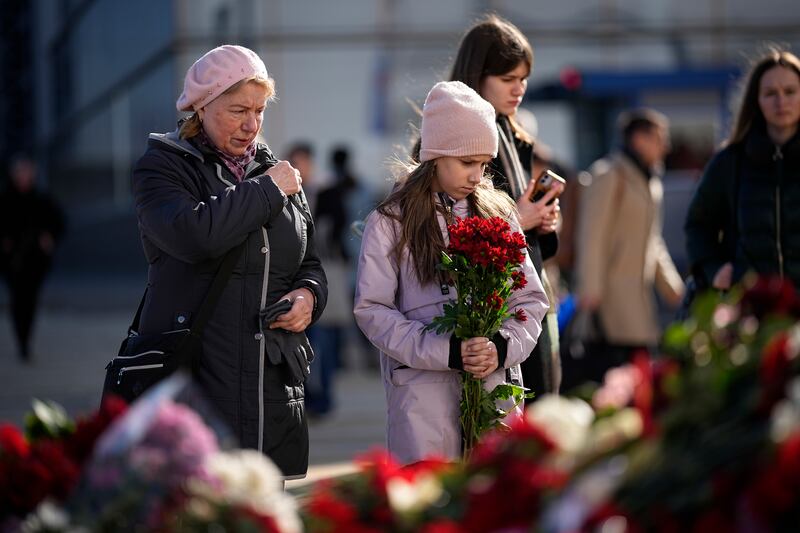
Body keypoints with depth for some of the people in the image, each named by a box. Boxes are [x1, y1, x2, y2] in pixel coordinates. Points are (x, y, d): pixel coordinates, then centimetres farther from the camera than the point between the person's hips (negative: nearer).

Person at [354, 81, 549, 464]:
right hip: (423, 389, -3)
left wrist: (503, 347, -9)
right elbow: (371, 310, -4)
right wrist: (447, 352, -14)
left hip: (496, 386, 3)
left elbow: (531, 300, 12)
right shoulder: (391, 222, 3)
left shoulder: (497, 214, 13)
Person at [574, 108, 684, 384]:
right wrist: (590, 288, -18)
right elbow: (592, 234, -13)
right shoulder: (609, 175, -7)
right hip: (612, 291, -9)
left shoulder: (651, 182, 21)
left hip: (638, 292, 9)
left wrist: (672, 286, 25)